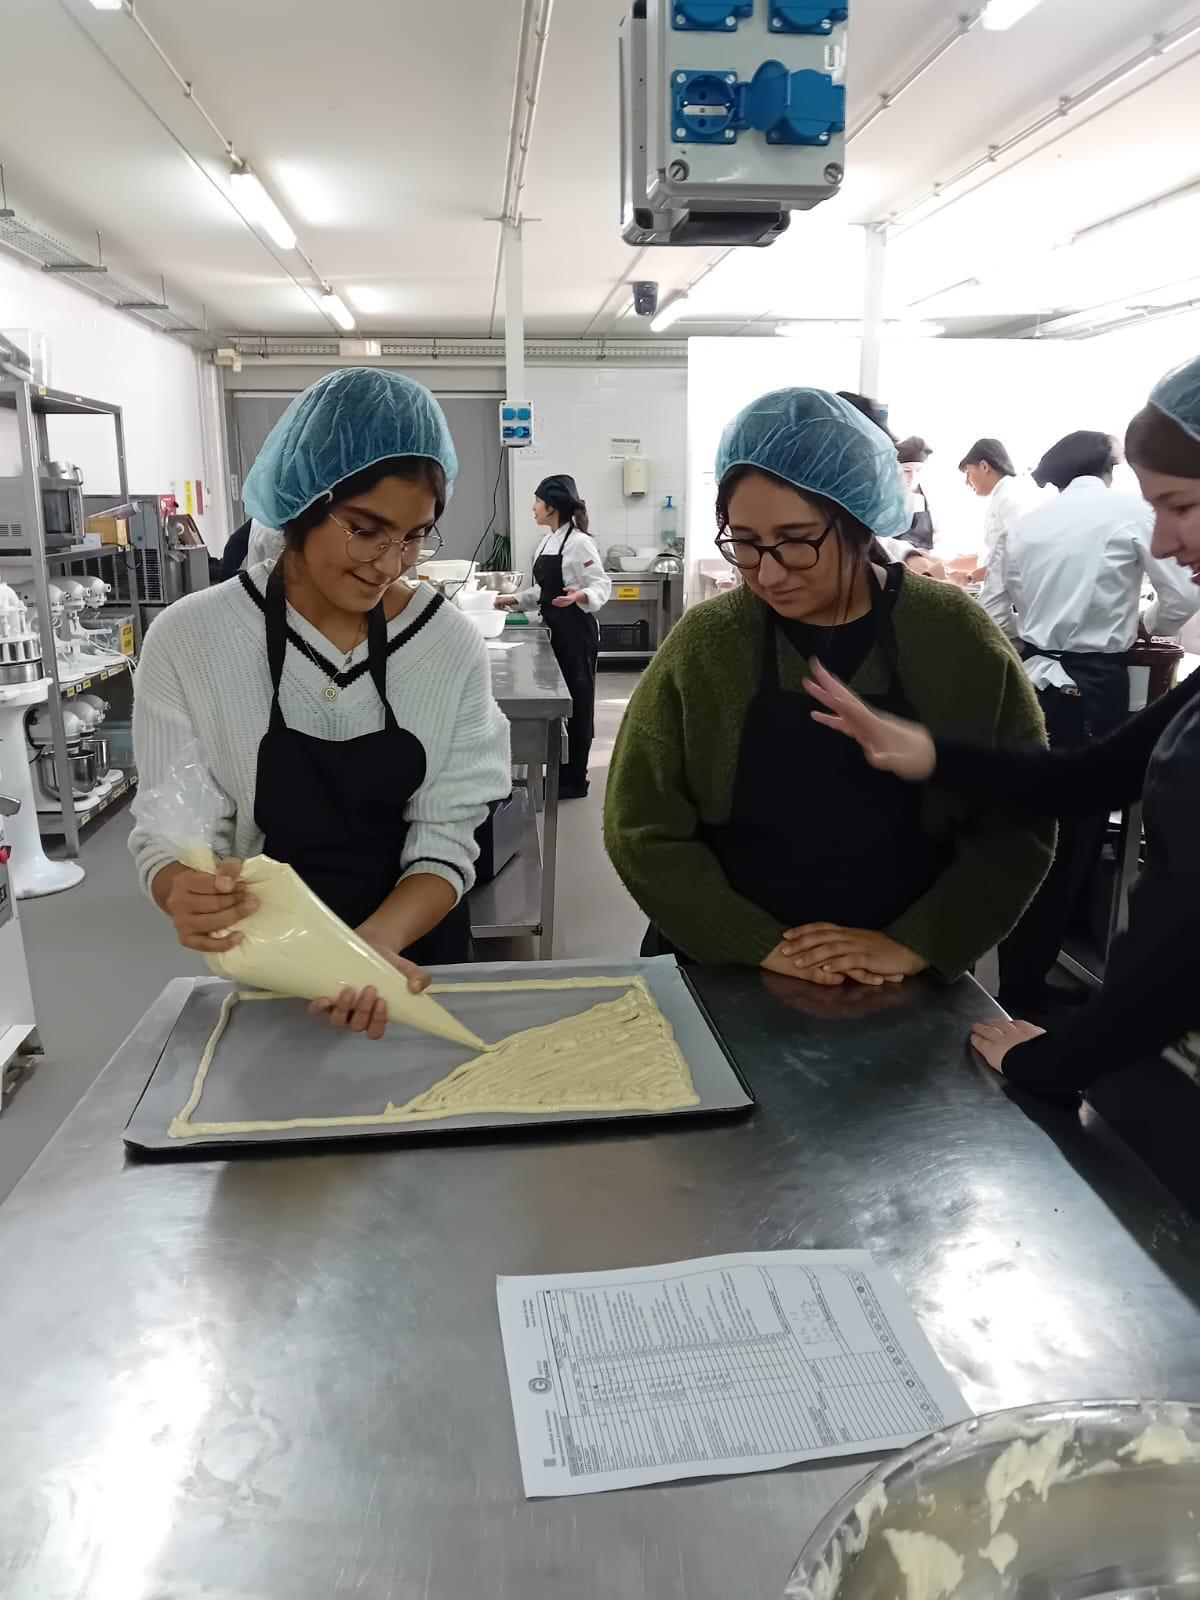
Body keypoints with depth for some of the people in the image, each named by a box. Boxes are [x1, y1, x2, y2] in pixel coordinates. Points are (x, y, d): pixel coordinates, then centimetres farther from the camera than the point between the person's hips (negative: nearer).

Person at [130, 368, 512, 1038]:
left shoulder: (451, 643, -12)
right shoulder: (189, 640, -14)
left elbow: (445, 840, -12)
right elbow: (170, 830, -10)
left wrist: (380, 939, -31)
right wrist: (186, 895, -33)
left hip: (415, 953, 1)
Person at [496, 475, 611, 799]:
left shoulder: (578, 543, -16)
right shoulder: (548, 541, 12)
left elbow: (602, 586, -19)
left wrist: (579, 596, -37)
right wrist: (514, 599, 14)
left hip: (577, 633, -9)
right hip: (554, 630, 9)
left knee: (576, 703, 0)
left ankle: (575, 780, 9)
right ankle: (561, 773, 25)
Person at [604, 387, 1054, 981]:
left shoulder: (958, 638, -6)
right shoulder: (701, 645, -8)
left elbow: (1018, 827, -3)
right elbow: (642, 831, -7)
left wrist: (913, 946, -14)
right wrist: (764, 947, -15)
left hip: (901, 992, 1)